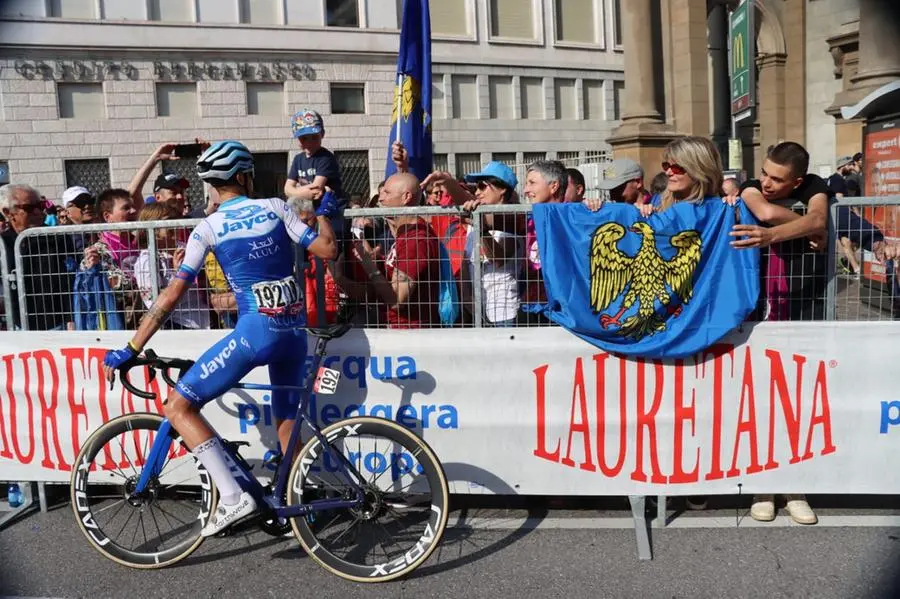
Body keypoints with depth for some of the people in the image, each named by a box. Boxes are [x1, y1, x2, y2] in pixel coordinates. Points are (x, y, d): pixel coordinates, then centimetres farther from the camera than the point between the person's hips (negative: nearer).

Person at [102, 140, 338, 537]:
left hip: (256, 330, -5)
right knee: (286, 421, 23)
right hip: (295, 330, 6)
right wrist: (325, 212, 22)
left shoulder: (208, 228, 0)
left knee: (179, 406, 0)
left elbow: (173, 294, -3)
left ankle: (233, 497, -10)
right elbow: (327, 251, 3)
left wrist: (129, 350, 2)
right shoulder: (275, 207, 6)